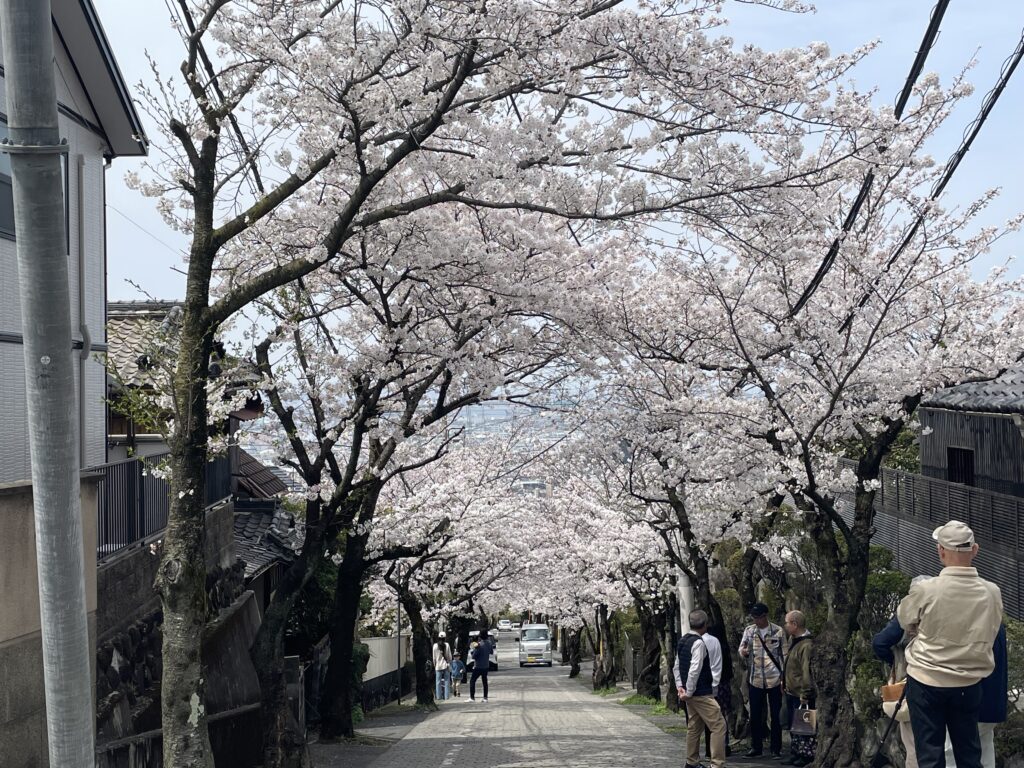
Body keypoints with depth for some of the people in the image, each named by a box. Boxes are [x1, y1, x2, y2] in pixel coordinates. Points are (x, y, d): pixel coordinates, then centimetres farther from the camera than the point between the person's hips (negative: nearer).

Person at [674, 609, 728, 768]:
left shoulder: (682, 641, 10)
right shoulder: (698, 643, -18)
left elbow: (676, 667, 15)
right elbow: (694, 670, -23)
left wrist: (680, 686, 8)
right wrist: (689, 692, -16)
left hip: (691, 694, 9)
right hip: (702, 694, -9)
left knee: (694, 727, 18)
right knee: (718, 725, -7)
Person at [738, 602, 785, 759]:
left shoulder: (778, 631, -3)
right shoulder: (749, 630, 3)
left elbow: (784, 655, 0)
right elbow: (742, 648, 1)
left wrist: (784, 678, -3)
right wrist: (743, 651, -24)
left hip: (774, 679, -2)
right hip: (755, 680, 2)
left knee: (776, 715, 5)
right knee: (755, 715, 7)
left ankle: (776, 748, 14)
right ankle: (756, 747, 18)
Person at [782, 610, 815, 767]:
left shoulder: (807, 645, -22)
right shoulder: (793, 640, 11)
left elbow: (808, 672, -25)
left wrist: (805, 694, -25)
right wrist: (784, 681, 21)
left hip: (801, 695, -10)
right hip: (791, 692, 10)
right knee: (793, 725, 17)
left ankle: (807, 755, 7)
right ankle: (795, 754, 27)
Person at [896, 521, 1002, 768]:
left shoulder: (926, 590, -19)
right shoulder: (992, 592, -10)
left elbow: (904, 620, -1)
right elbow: (990, 634, 5)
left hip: (927, 681, -3)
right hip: (969, 684, 3)